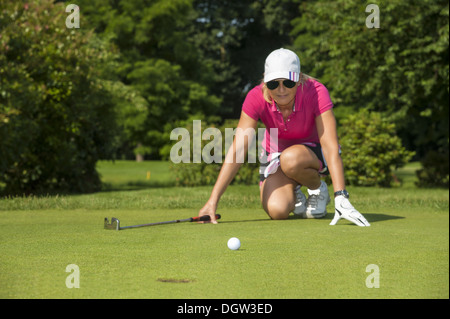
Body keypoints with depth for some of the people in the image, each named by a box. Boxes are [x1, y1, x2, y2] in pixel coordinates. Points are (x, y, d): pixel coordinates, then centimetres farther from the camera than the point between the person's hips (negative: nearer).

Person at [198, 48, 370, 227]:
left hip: (314, 153, -1)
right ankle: (292, 194, 12)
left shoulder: (316, 92, -29)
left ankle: (318, 189, -3)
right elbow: (237, 150, -29)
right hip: (274, 154, 1)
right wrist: (213, 200, -37)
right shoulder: (257, 98, -25)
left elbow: (330, 146, -34)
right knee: (277, 210, -25)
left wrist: (341, 197, -46)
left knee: (291, 159, -37)